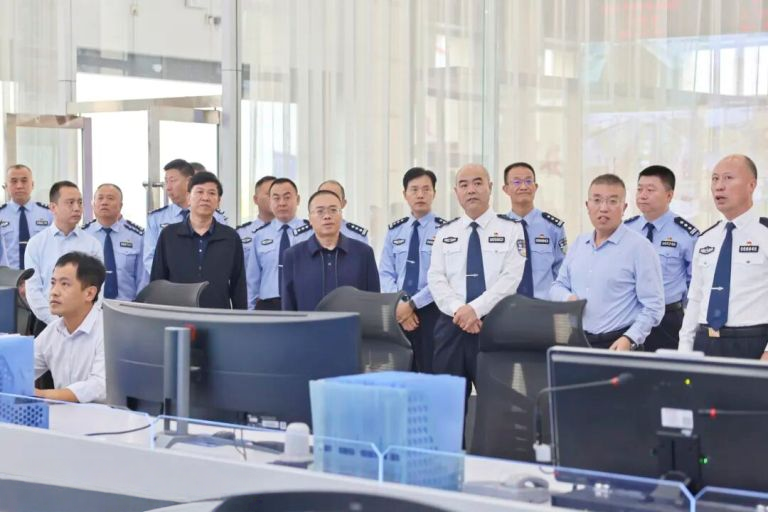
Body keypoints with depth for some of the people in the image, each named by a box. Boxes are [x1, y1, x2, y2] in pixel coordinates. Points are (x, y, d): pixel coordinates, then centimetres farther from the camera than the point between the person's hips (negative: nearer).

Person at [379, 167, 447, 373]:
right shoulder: (395, 231, 10)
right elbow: (385, 273, 7)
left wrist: (412, 304, -15)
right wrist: (398, 304, -9)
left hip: (431, 311, -4)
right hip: (399, 312, 4)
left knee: (432, 373, -3)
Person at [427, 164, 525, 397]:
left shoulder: (511, 229, 3)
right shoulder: (445, 233, 12)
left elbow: (511, 277, -8)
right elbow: (436, 279, 2)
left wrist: (475, 308, -18)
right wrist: (458, 310, -15)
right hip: (451, 325, 3)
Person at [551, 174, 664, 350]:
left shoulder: (639, 246, -7)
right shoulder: (579, 244, 11)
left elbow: (653, 307, -10)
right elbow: (559, 285, 20)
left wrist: (630, 339, -22)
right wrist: (568, 298, -2)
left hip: (617, 346, -5)